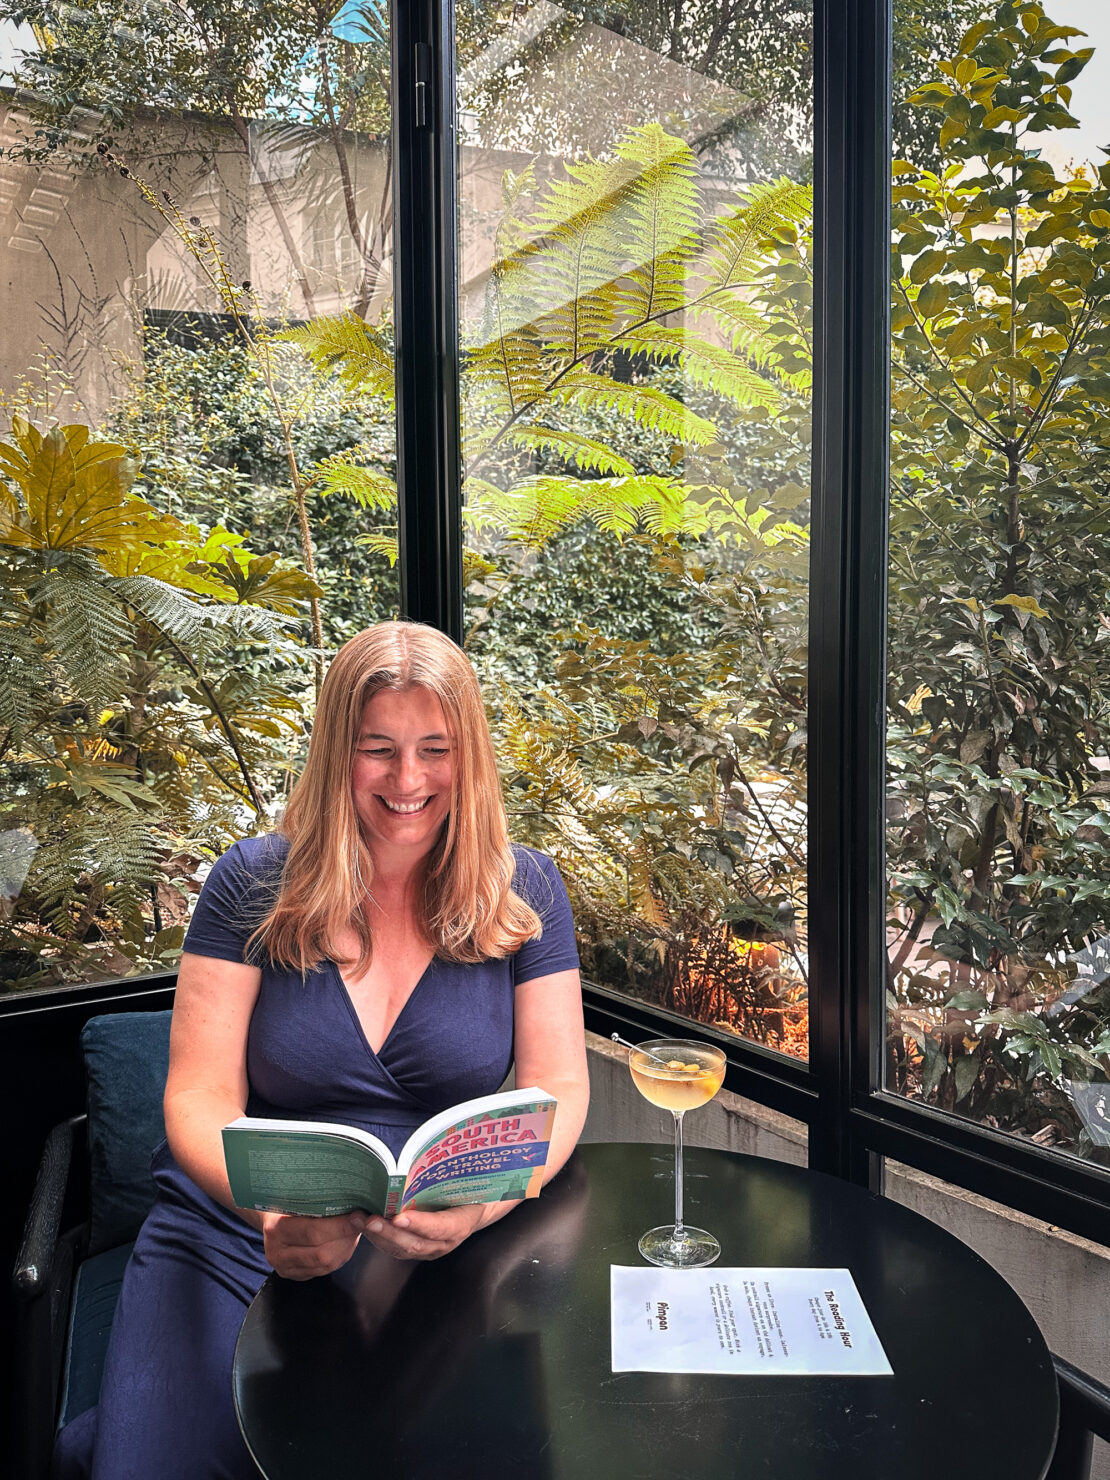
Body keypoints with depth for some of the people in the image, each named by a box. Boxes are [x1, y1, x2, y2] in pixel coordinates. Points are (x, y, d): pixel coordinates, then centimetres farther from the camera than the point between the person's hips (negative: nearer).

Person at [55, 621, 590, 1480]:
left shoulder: (524, 891, -2)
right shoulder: (253, 886, -4)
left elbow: (557, 1088, -5)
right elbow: (199, 1100, -6)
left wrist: (482, 1203, -26)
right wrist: (275, 1208, -28)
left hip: (435, 1250, 2)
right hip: (240, 1237, -1)